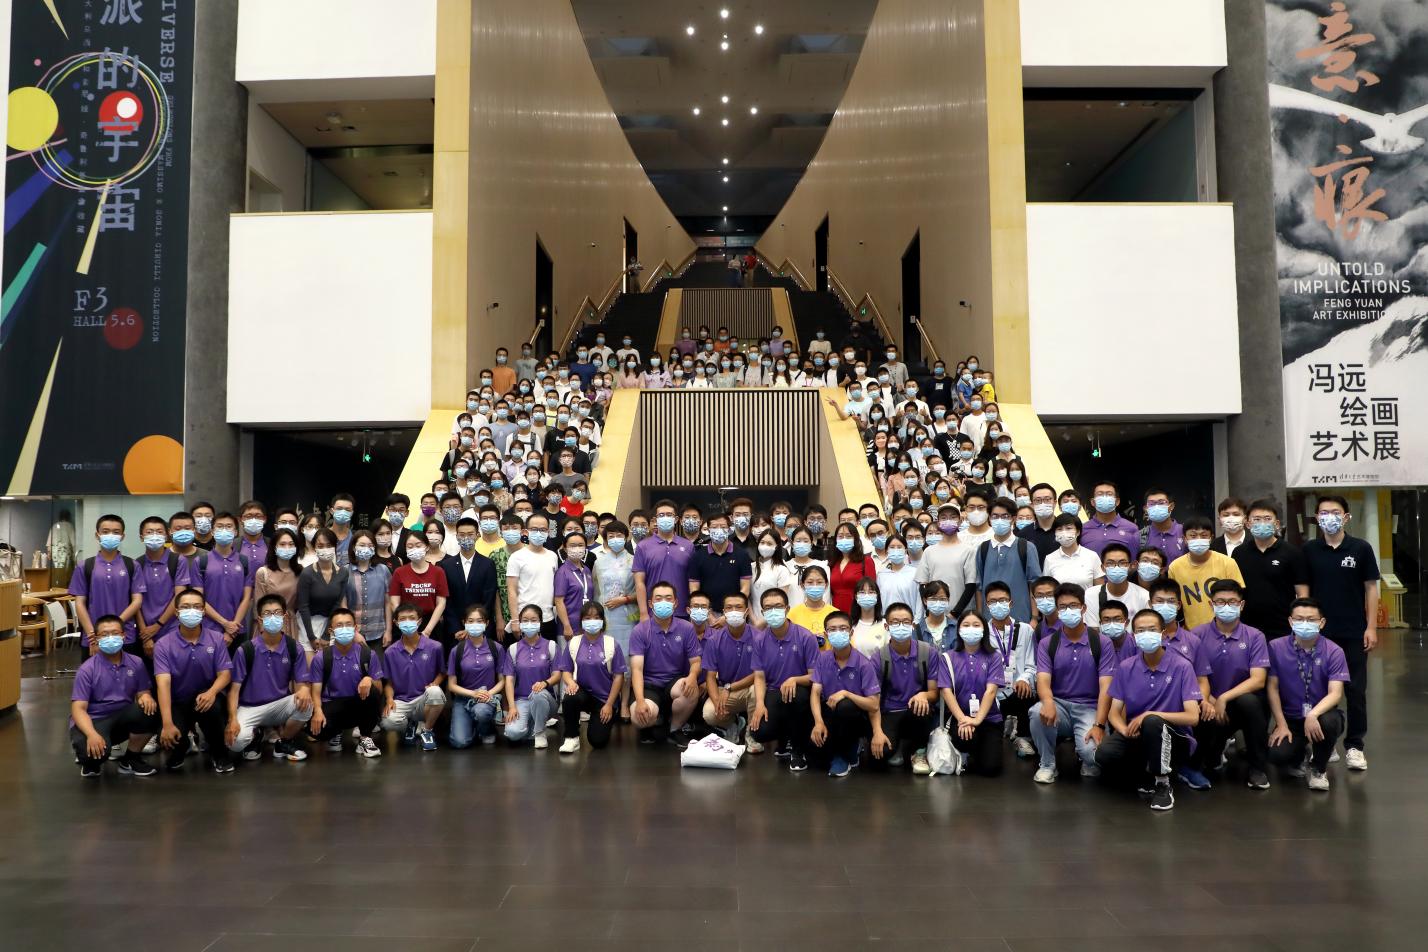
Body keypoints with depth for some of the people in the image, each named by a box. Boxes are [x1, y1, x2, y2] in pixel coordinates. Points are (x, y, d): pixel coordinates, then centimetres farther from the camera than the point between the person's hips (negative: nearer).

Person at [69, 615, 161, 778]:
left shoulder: (136, 663, 0)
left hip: (123, 717, 4)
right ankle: (91, 762, 7)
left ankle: (130, 759, -3)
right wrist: (92, 734, -34)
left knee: (149, 709, -29)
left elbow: (142, 692, 9)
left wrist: (146, 696, -20)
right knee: (95, 751, -38)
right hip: (93, 720, -4)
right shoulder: (87, 669, -11)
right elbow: (78, 708, -16)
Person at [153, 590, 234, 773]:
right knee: (168, 738, -28)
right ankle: (179, 749, 15)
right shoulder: (163, 645, -10)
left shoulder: (216, 640, -3)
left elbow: (225, 673, -7)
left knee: (212, 705, -36)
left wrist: (212, 692, -33)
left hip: (205, 697, 0)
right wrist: (167, 724, -30)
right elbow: (163, 683, -20)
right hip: (177, 703, 0)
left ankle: (218, 753, -7)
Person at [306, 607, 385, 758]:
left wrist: (369, 680, -26)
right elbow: (316, 690, -4)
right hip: (332, 706, 0)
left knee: (371, 691, -33)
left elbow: (379, 689, -2)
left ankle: (364, 738, -9)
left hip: (360, 705, 0)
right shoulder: (321, 658, -2)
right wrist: (318, 711, -25)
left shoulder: (368, 654, -3)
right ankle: (336, 732, 10)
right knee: (316, 727, -33)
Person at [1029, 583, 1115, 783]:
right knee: (1038, 712, -34)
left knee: (1091, 751, -31)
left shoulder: (1101, 643, -1)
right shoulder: (1047, 643, 3)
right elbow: (1043, 680, -10)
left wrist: (1099, 725, -20)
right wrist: (1048, 702, -35)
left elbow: (1105, 687, -8)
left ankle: (1090, 762, 10)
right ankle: (1047, 765, -7)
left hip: (1089, 708, -2)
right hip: (1059, 704, 2)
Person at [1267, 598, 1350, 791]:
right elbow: (1273, 688, -2)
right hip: (1290, 717, 1)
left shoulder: (1333, 652, -8)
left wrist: (1313, 714, -35)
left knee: (1329, 722, -37)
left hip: (1321, 715, 0)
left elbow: (1335, 693, -17)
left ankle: (1319, 769, -4)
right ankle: (1297, 754, 17)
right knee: (1277, 755, -26)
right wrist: (1281, 724, -10)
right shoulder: (1276, 648, -6)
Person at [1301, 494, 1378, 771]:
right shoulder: (1309, 550, 1)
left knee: (1356, 690, 5)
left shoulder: (1361, 548, -3)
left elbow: (1371, 588, 0)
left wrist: (1371, 627, -5)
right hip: (1319, 631, 1)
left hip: (1354, 632, -1)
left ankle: (1354, 746, 15)